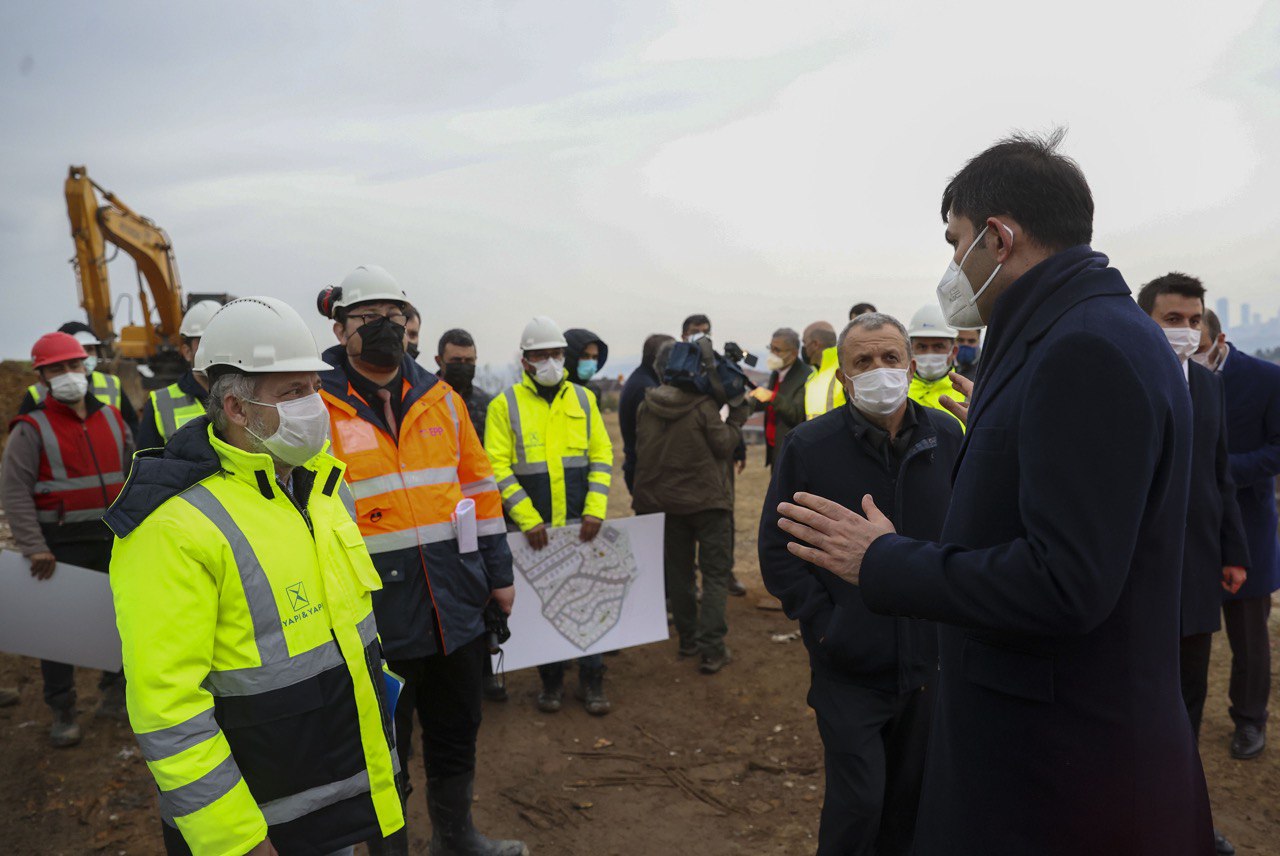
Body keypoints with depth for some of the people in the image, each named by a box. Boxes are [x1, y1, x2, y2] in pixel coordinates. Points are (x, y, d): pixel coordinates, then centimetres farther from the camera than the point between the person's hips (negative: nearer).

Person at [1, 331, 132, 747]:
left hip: (114, 541, 4)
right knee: (59, 626, 3)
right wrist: (34, 548, -18)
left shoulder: (111, 419, 8)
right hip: (61, 547, -4)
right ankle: (63, 713, 17)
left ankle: (116, 690, 30)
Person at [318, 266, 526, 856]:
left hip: (456, 604, 5)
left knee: (456, 731, 21)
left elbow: (478, 484, 11)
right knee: (385, 745, 14)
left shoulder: (440, 397, 6)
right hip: (375, 614, -4)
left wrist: (498, 570, 11)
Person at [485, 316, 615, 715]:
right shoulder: (504, 405, -2)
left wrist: (595, 510, -6)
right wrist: (527, 518, -14)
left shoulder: (583, 399, 6)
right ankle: (551, 681, 26)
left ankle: (591, 681, 21)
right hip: (534, 527, -1)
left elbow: (602, 455, 5)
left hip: (582, 523, 2)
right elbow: (498, 467, -7)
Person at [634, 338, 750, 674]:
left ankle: (688, 639, 25)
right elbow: (724, 445, -9)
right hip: (706, 498, -5)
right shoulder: (704, 407, -16)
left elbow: (640, 451, 7)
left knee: (678, 571, 16)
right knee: (715, 573, 3)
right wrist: (737, 419, 1)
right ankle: (711, 649, -4)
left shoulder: (646, 407, 0)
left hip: (663, 500, 5)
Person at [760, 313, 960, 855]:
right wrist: (822, 623, -10)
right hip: (848, 667, -3)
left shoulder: (946, 436, -1)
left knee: (912, 796, 18)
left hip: (929, 662, 3)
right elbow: (777, 548, -5)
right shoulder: (809, 445, -9)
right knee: (857, 801, 3)